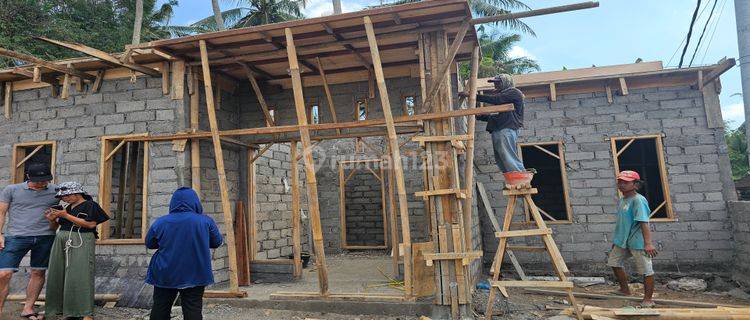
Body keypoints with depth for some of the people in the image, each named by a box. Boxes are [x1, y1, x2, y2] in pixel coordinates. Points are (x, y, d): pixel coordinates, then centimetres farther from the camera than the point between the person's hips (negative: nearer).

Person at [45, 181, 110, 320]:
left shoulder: (90, 205, -4)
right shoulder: (68, 207, 16)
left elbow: (91, 224, -16)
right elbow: (57, 226, 24)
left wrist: (66, 216, -13)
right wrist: (52, 220, 2)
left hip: (81, 242, -8)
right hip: (62, 241, 8)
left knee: (80, 275, -10)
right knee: (57, 275, 9)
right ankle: (58, 307, 22)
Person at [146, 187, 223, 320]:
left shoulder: (160, 222, -6)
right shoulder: (206, 221, -10)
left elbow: (149, 244, 9)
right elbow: (217, 242, 2)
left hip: (165, 275, 2)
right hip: (195, 276, -1)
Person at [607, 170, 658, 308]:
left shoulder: (638, 200, -16)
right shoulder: (621, 201, 11)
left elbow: (644, 222, -23)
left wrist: (648, 243, -28)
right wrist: (616, 240, 24)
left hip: (637, 241, -9)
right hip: (623, 241, 9)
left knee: (646, 270, 2)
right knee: (614, 262, 17)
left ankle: (648, 299, 14)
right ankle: (625, 289, 33)